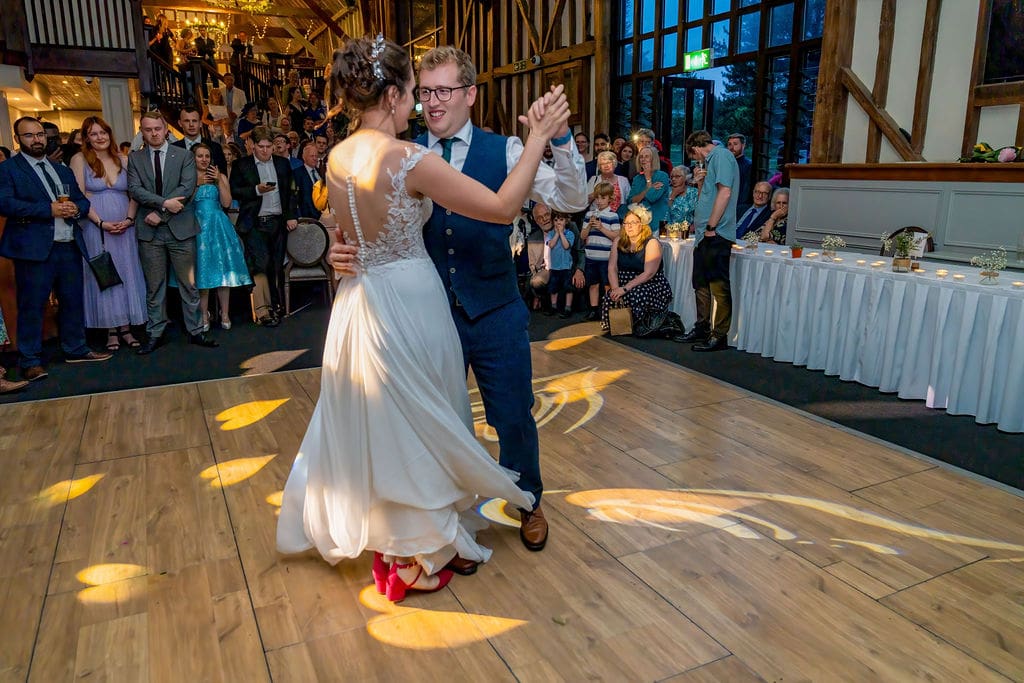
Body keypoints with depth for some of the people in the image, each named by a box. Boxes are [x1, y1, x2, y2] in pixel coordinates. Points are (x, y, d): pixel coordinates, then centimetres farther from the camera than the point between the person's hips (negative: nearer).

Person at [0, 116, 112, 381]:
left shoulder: (63, 170, 20)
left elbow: (82, 200, 19)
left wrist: (76, 208, -5)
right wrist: (49, 210, -18)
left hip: (69, 246, 6)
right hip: (34, 248, -6)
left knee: (73, 300, 12)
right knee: (32, 305, -2)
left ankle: (75, 349, 25)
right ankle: (30, 360, 7)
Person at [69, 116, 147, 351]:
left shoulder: (123, 161, 9)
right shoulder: (79, 160, 1)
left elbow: (134, 195, 6)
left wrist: (129, 219, -9)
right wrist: (101, 223, -14)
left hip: (125, 228, 3)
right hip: (96, 228, -2)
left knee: (127, 275, 4)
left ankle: (126, 327, 11)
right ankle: (111, 330, 8)